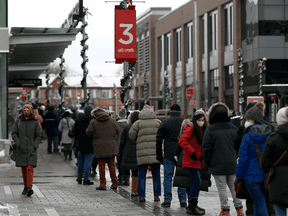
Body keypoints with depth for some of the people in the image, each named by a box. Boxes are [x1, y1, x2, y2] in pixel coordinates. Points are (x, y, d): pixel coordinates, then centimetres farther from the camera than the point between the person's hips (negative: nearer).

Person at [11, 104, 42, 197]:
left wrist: (35, 146, -5)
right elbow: (14, 133, 5)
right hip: (21, 149, 2)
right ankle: (25, 186, 23)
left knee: (30, 168, -13)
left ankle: (29, 188, -20)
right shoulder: (18, 121, 5)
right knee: (23, 169, 8)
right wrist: (18, 144, -7)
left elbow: (39, 135, 5)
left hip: (31, 149, -2)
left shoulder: (35, 122, 2)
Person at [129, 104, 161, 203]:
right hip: (155, 153, 1)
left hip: (142, 153, -1)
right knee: (156, 174, 9)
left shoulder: (138, 123, 1)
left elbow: (131, 135, 1)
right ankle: (156, 195, 8)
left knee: (142, 174, 4)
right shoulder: (158, 122, 5)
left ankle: (141, 196, 0)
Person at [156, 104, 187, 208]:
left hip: (169, 154, -1)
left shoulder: (165, 122, 2)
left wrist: (159, 155, 8)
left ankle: (167, 200, 0)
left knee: (168, 177, 3)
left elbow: (159, 140, 2)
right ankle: (183, 200, 5)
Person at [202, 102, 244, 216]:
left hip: (218, 165, -5)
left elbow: (206, 148, -8)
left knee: (221, 187, 2)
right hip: (233, 164, 5)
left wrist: (207, 163, 3)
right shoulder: (234, 128, 6)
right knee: (233, 186, 14)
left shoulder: (210, 130, -9)